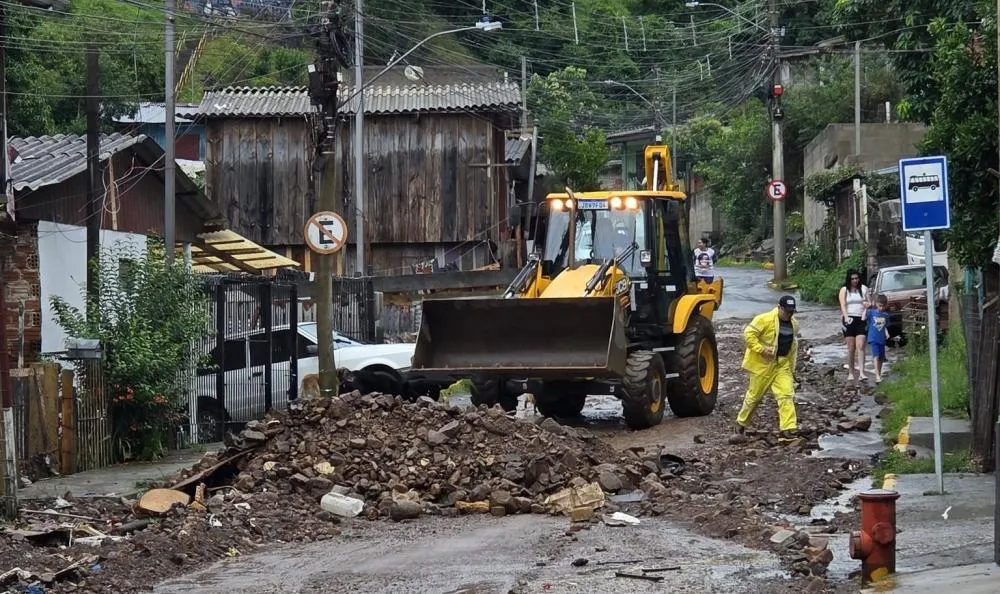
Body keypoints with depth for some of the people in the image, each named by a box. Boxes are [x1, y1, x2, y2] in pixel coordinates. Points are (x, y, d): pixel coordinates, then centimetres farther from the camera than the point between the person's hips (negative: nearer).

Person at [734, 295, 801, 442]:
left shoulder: (794, 324, 8)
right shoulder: (765, 319, -15)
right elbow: (749, 333, -18)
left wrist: (792, 368, 19)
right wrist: (761, 349, -24)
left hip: (782, 365, 5)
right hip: (763, 364, -5)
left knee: (786, 394, -8)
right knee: (755, 395, 6)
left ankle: (787, 429, -12)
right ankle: (741, 423, 27)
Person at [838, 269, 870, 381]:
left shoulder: (864, 289, 11)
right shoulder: (844, 290, 6)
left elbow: (868, 303, 15)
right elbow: (843, 305, -3)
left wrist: (867, 305, -9)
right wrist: (846, 317, -18)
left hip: (861, 320, 1)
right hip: (849, 320, -1)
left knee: (860, 347, -11)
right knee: (851, 348, 1)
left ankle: (861, 373, -18)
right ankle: (850, 373, 9)